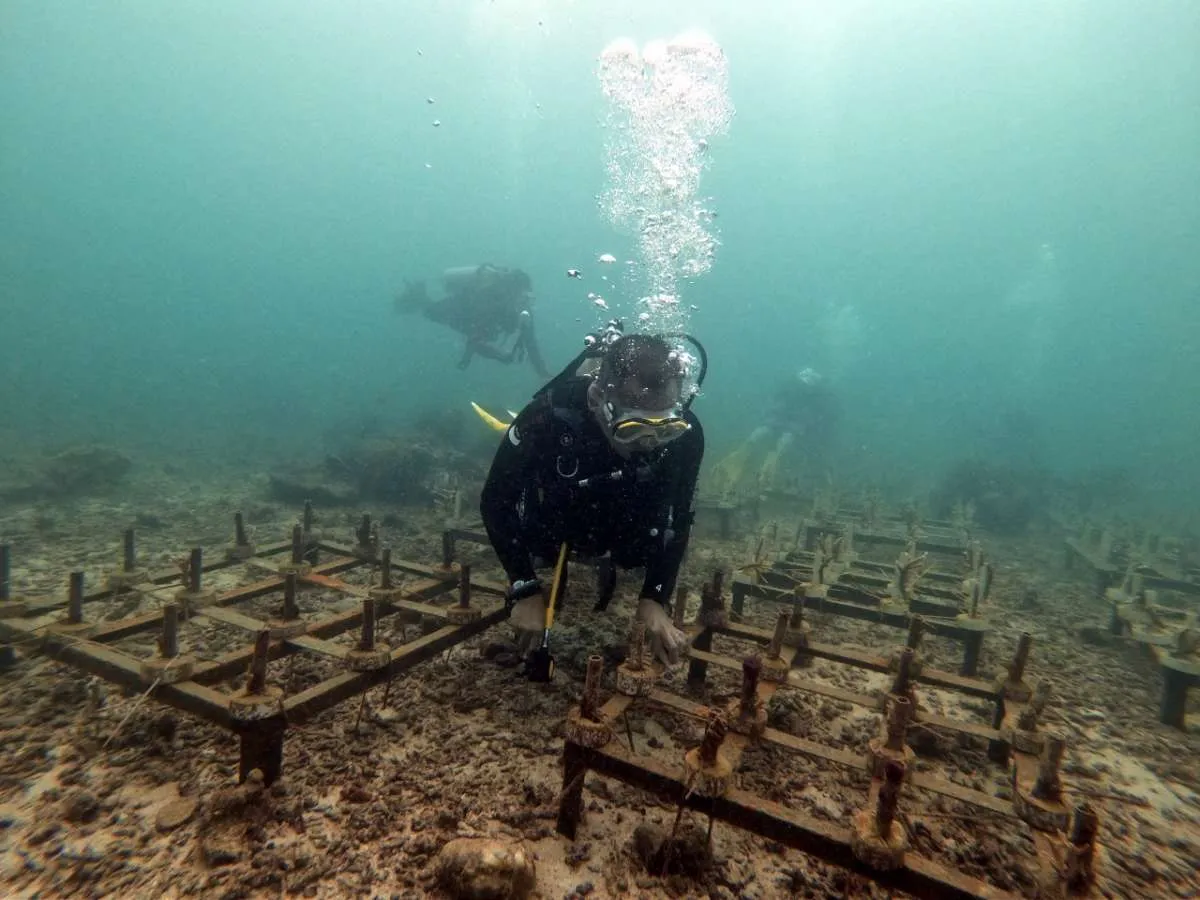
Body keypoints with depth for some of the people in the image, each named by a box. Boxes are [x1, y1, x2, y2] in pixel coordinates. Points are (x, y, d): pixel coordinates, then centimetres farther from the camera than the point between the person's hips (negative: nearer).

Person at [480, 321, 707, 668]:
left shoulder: (685, 434, -36)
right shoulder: (550, 415, -42)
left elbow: (678, 520, -21)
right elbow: (495, 502, -29)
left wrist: (654, 600, -32)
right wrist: (526, 590, -33)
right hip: (552, 519, -1)